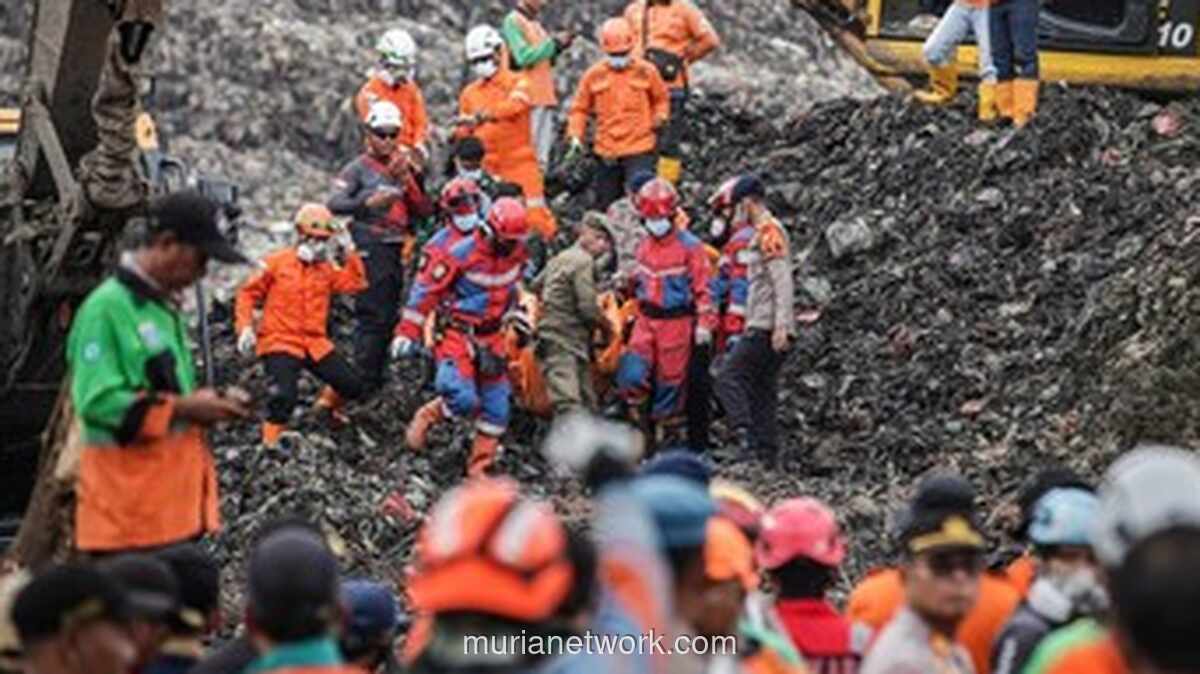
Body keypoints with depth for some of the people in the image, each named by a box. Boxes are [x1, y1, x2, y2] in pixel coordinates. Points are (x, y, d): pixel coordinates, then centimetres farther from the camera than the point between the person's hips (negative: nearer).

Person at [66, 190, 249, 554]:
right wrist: (183, 408, -18)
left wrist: (209, 404, 8)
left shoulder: (164, 308, 16)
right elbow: (97, 402, -20)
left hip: (177, 503, 9)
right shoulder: (106, 308, -13)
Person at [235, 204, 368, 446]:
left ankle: (328, 404, 40)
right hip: (280, 343, -5)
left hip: (315, 344, 5)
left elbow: (356, 283, 0)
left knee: (353, 385, 8)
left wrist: (349, 254, -7)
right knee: (283, 396, -26)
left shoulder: (327, 269, 11)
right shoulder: (277, 263, -4)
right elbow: (247, 294, 0)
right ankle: (271, 443, -9)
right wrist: (245, 328, -10)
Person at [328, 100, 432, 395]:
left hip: (396, 251, 7)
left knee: (389, 317, 11)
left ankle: (378, 378, 20)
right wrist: (368, 202, -30)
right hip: (370, 251, -7)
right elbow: (334, 204, -16)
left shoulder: (401, 168, 17)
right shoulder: (358, 168, -3)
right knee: (373, 316, -11)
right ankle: (364, 381, -10)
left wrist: (407, 182, -3)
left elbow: (424, 210, 12)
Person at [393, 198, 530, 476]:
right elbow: (425, 290, -15)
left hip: (491, 336, 6)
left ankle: (480, 467, 18)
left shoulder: (515, 253, -1)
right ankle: (426, 416, 9)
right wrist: (408, 332, -15)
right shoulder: (461, 255, -21)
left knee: (497, 406, 5)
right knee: (464, 399, -22)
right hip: (457, 334, -6)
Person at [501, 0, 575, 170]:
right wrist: (553, 42, -11)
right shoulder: (513, 22, -6)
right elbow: (524, 57, -16)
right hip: (529, 97, -8)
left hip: (545, 96, 8)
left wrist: (558, 47, 5)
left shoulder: (535, 24, 19)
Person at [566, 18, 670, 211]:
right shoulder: (594, 75, 2)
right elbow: (580, 108, 10)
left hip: (639, 150, -2)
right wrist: (575, 136, 0)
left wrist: (659, 117, -1)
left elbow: (661, 99, 15)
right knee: (604, 203, 12)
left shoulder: (646, 72, 0)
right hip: (607, 151, 3)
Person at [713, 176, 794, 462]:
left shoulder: (769, 232, -10)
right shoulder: (762, 233, 21)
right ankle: (768, 453, 8)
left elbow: (783, 281, -19)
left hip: (766, 328, -10)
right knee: (763, 389, 9)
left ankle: (745, 435, -27)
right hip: (762, 327, 10)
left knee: (729, 378, -15)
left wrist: (780, 326, -25)